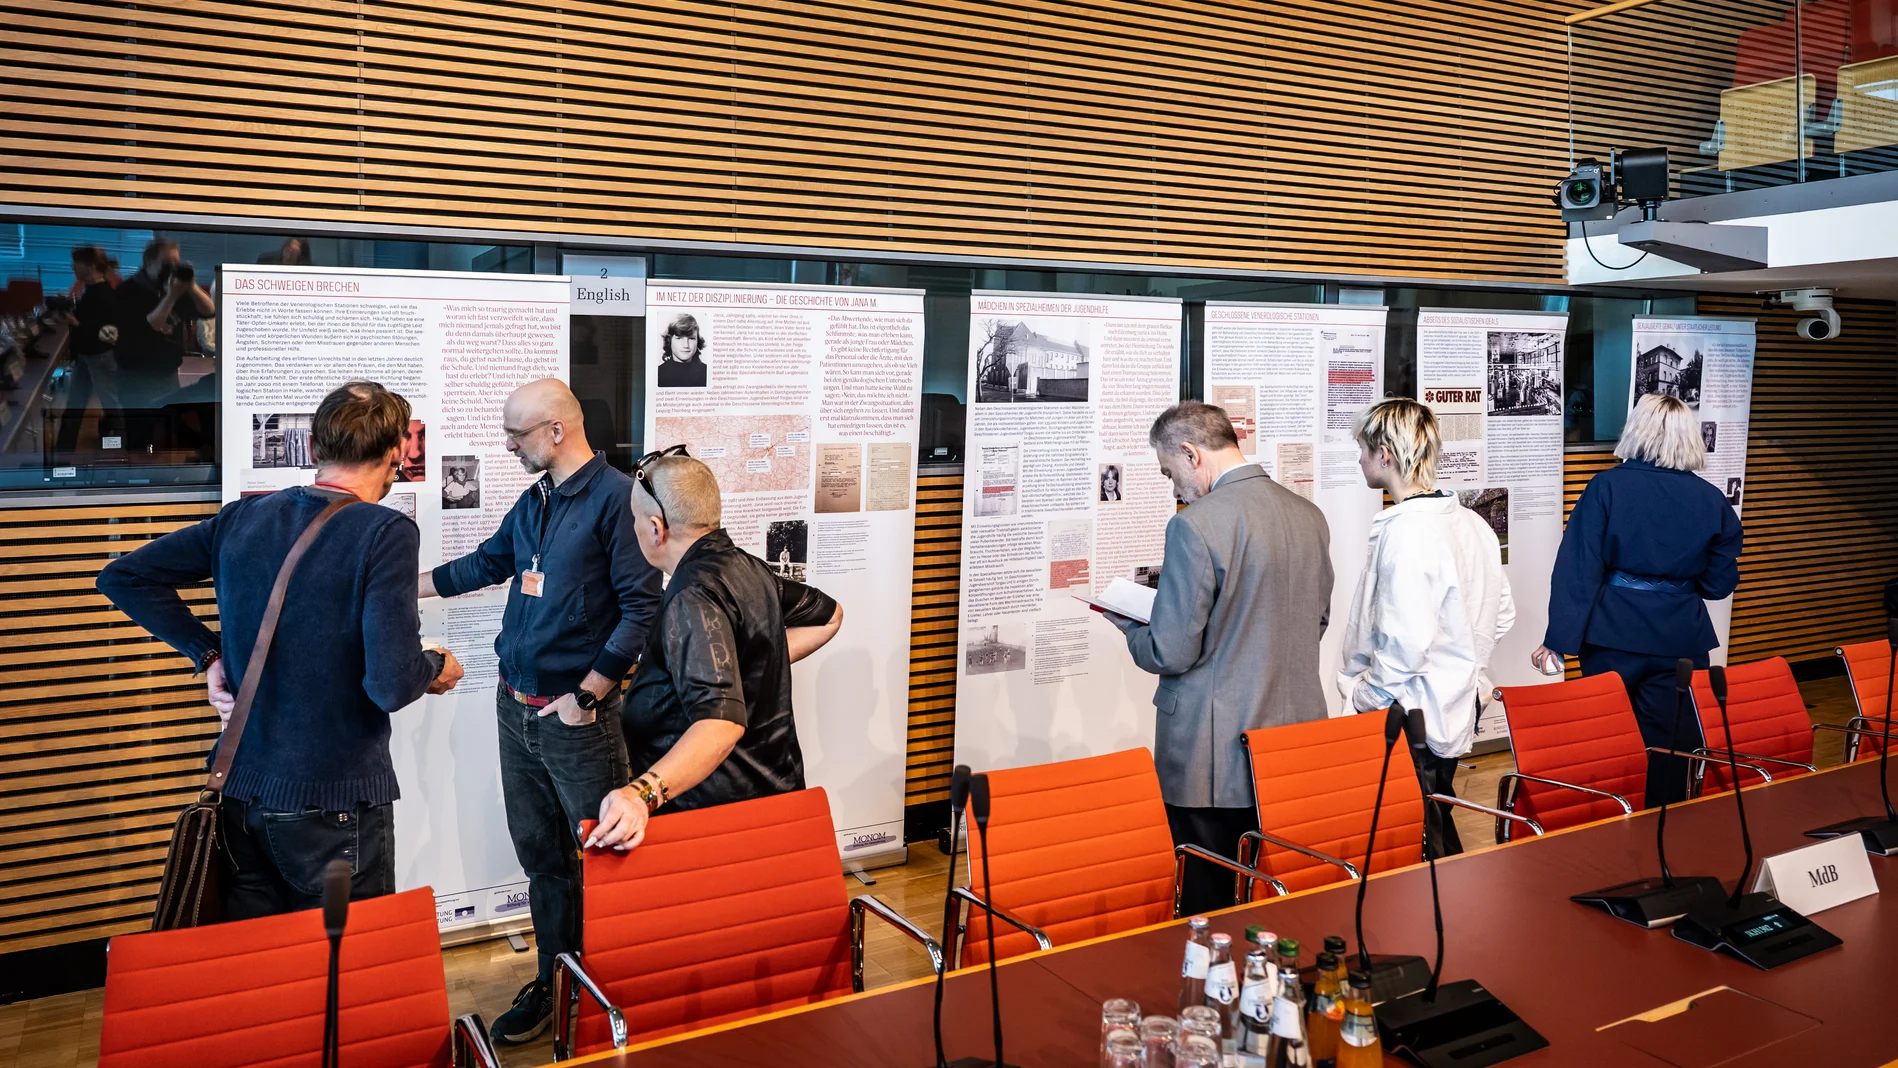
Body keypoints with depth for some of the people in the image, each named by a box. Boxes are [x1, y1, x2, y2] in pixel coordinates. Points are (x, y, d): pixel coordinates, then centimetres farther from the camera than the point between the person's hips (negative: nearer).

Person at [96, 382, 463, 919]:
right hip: (335, 804, -6)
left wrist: (208, 652, 9)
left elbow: (122, 575, 12)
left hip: (241, 792, 6)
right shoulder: (387, 533, -16)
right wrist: (436, 667, -1)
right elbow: (391, 685, -23)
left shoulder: (243, 517, 3)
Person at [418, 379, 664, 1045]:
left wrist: (587, 697, -16)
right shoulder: (532, 502, 12)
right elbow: (487, 564, 28)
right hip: (517, 709, 8)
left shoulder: (615, 497, -13)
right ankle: (552, 983, 29)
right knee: (539, 854, 16)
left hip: (577, 717, -8)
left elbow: (642, 607, -17)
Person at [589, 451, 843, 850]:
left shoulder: (694, 599, -22)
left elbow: (722, 722, -36)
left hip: (722, 807, -10)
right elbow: (828, 615, 25)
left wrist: (643, 793, -48)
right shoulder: (748, 569, 6)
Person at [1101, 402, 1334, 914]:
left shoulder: (1196, 526, -17)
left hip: (1217, 760, -7)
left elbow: (1173, 652, -16)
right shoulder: (1310, 516, 6)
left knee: (1209, 906, 5)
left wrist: (1132, 631, 5)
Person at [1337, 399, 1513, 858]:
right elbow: (1502, 615, 14)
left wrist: (1363, 697, -11)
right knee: (1438, 832, 20)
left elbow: (1405, 644, -24)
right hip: (1460, 707, 9)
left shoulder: (1406, 532, -21)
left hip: (1411, 717, -9)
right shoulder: (1471, 523, 6)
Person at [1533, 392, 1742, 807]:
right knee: (1670, 745, 10)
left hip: (1613, 635, -1)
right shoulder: (1712, 500, 0)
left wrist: (1558, 640, -11)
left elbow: (1578, 570, -11)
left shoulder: (1607, 486, -7)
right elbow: (1719, 583, 4)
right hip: (1680, 637, 1)